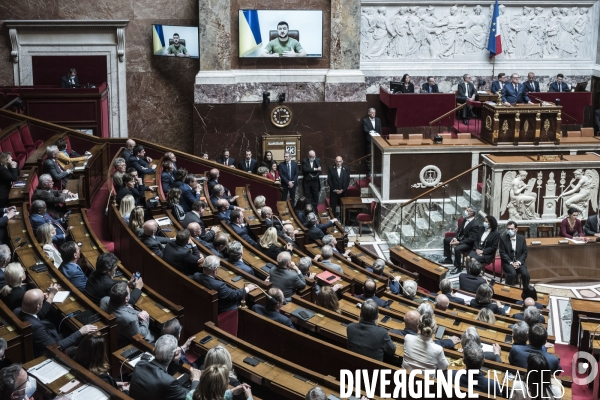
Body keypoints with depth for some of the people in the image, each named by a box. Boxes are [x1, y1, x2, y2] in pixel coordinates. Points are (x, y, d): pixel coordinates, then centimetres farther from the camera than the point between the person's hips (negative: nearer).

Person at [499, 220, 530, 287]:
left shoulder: (521, 238, 7)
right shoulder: (503, 238, -1)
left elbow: (525, 252, 7)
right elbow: (502, 253, -4)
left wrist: (519, 262, -10)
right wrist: (511, 263, -15)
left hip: (519, 262, 2)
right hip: (508, 262, -2)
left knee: (525, 274, -25)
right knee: (512, 273, -32)